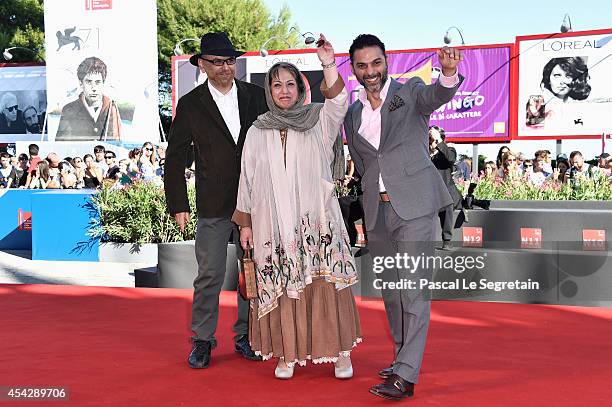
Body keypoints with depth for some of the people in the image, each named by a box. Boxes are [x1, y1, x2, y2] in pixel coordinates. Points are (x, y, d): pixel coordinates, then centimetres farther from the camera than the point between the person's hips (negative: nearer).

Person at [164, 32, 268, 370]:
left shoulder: (256, 96, 5)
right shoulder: (191, 105, 0)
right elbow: (174, 158, 2)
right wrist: (178, 205, -3)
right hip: (213, 205, -2)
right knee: (209, 274, 0)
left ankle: (245, 336, 23)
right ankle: (202, 340, 15)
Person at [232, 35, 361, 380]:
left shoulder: (317, 121, 6)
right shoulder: (258, 132, 11)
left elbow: (338, 104, -14)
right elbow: (248, 178, 12)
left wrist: (329, 66, -28)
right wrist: (245, 222, 9)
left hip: (316, 219, -1)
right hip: (274, 223, 2)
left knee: (327, 283, -4)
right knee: (282, 287, 1)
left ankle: (341, 351, 7)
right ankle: (289, 354, 13)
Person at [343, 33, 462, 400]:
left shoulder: (410, 92, 1)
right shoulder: (352, 114, 15)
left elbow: (437, 96, -22)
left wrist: (449, 74, -43)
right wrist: (376, 194, 14)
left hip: (415, 204, -6)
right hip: (377, 211, 6)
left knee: (413, 288, -10)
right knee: (392, 289, 13)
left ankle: (406, 377, -10)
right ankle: (404, 358, 27)